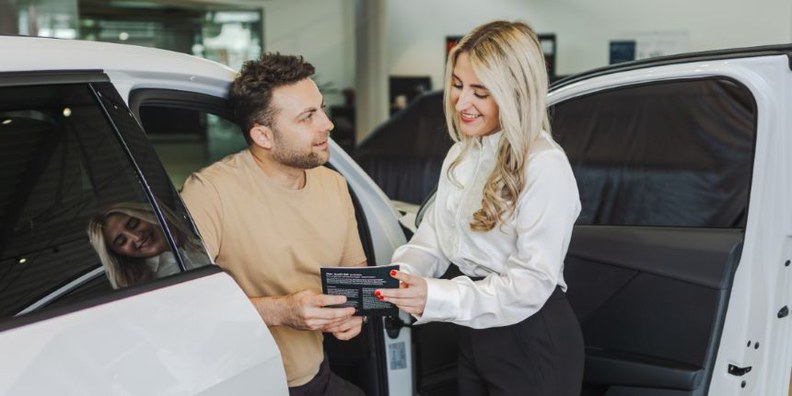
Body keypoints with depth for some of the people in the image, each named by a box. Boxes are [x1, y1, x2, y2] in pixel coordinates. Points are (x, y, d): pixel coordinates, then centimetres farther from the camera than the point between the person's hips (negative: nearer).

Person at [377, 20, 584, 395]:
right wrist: (396, 278, -17)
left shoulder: (545, 167, -21)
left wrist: (436, 297, -35)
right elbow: (432, 239, 3)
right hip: (474, 334, 8)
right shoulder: (460, 155, 6)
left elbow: (532, 283, -25)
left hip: (534, 343, -7)